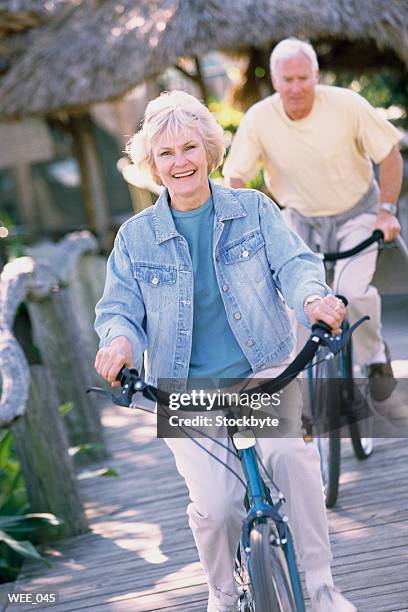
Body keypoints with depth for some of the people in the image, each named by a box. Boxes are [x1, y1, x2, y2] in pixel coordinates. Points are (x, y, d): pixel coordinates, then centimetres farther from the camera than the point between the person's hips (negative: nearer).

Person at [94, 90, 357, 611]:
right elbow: (118, 307, 3)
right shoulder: (136, 237, 4)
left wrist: (312, 297, -30)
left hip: (263, 374, 0)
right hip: (185, 391, 1)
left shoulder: (254, 210, 3)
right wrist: (120, 339, -22)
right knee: (215, 505, -19)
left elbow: (293, 263, -5)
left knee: (289, 451, -31)